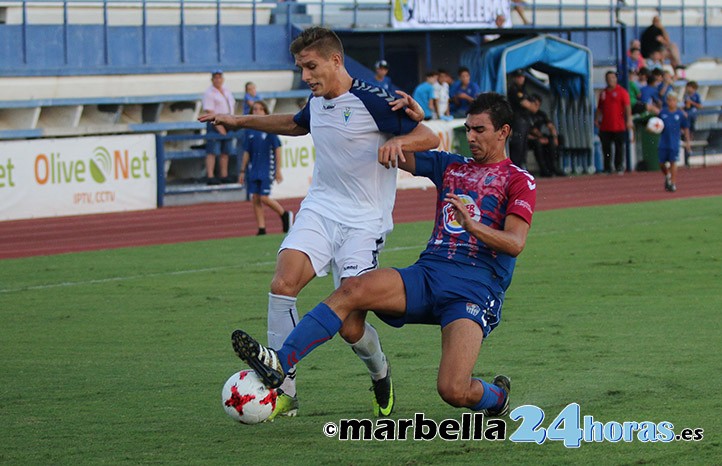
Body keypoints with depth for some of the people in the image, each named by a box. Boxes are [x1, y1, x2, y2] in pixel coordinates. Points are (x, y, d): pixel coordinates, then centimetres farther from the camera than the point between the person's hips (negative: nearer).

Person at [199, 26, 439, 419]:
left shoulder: (372, 101, -11)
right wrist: (240, 121, 34)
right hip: (319, 209, 6)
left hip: (364, 221, -6)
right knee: (283, 283, -20)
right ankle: (283, 390, -15)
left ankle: (380, 375, 25)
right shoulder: (316, 102, 11)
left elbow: (429, 138, -10)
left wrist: (398, 141, -30)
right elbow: (295, 124, 35)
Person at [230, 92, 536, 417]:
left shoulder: (519, 181, 5)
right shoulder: (450, 166, 21)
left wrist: (473, 226, -27)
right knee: (354, 289, -24)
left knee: (454, 392, -21)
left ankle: (496, 396, 17)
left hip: (476, 289, -5)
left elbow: (515, 243, -9)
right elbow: (393, 154, 20)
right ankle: (279, 363, -34)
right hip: (427, 274, 5)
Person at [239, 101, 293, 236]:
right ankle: (261, 229, 7)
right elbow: (246, 152, 13)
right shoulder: (250, 130, 7)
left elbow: (277, 149, -5)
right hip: (253, 169, 5)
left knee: (264, 198, -10)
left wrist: (278, 170, -9)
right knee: (255, 199, 1)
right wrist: (242, 171, 12)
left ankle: (285, 215, 13)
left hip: (267, 169, -5)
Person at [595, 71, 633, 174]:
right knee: (606, 148, 3)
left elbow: (627, 106, -7)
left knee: (619, 148, 0)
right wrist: (596, 119, 12)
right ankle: (607, 168, 10)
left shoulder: (622, 91, 0)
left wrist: (629, 120, -17)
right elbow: (599, 108, 22)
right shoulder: (603, 93, 15)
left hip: (619, 126, -4)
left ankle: (619, 167, 7)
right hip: (605, 126, 4)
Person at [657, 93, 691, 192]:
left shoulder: (680, 114, -2)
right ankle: (667, 176, 36)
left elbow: (685, 128, 6)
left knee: (673, 162, -4)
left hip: (674, 142, -2)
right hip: (663, 142, 2)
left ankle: (673, 183, 3)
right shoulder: (662, 112, 2)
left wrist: (687, 141, 6)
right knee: (662, 164, 6)